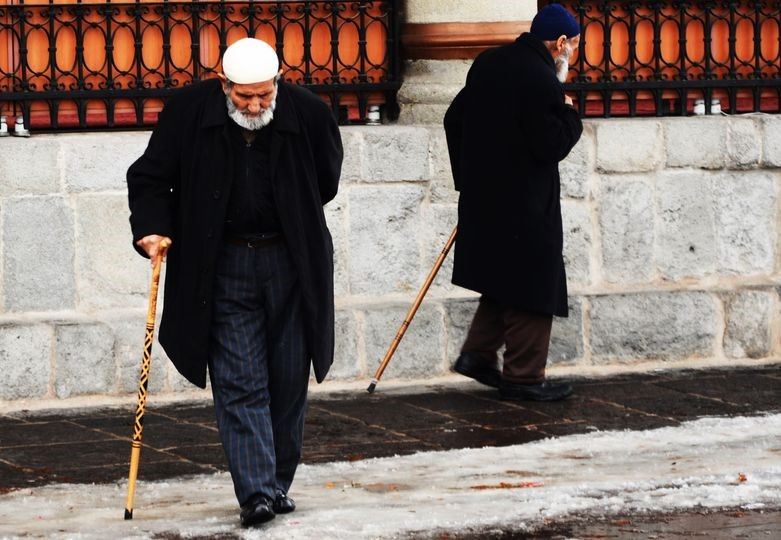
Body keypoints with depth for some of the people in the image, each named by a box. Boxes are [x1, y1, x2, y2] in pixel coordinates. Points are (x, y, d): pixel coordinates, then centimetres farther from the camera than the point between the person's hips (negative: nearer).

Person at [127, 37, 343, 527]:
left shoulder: (309, 114, -8)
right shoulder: (189, 112, -9)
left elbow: (326, 182, 10)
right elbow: (150, 176, 1)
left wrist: (291, 222, 11)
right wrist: (152, 227, -13)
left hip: (291, 263, 1)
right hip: (222, 265, -1)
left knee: (289, 380, 8)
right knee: (239, 382, -7)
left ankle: (278, 483, 21)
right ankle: (256, 493, -10)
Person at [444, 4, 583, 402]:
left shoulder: (488, 64, 8)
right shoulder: (541, 81, -20)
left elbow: (454, 119, 15)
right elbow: (552, 145, -21)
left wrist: (467, 176, 21)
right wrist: (568, 113, -3)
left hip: (483, 198, 9)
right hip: (524, 206, -9)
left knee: (504, 281, 22)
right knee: (531, 290, 1)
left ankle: (477, 354, 22)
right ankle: (523, 376, 6)